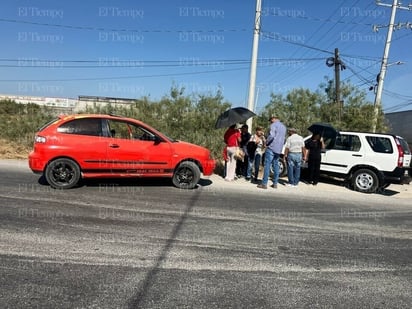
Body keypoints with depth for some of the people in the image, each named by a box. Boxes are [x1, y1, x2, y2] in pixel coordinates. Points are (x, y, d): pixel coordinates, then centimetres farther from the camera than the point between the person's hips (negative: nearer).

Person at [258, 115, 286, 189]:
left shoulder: (274, 125, -7)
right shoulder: (283, 126, 19)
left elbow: (271, 135, -21)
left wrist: (267, 142, -7)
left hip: (271, 148, -8)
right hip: (279, 149, 8)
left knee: (267, 165, -7)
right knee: (276, 166, 11)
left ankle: (264, 184, -7)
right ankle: (275, 183, 12)